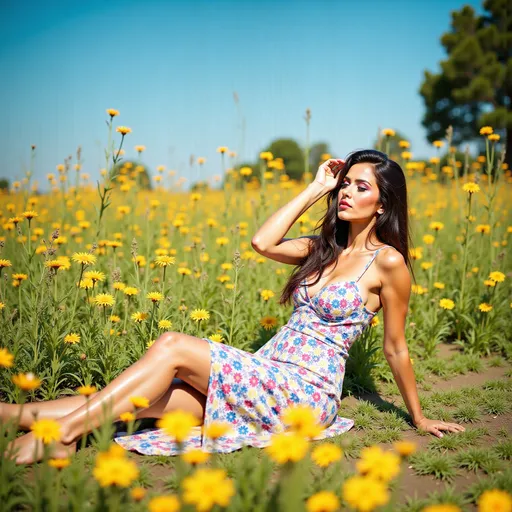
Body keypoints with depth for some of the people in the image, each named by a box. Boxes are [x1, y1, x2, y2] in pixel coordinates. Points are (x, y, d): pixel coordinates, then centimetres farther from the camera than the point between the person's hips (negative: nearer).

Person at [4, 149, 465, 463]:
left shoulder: (387, 261, -6)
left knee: (172, 347, -22)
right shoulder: (324, 248, 14)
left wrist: (419, 418, 7)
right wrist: (316, 189, 3)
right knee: (158, 392, -12)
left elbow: (396, 349, 0)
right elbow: (263, 243, -1)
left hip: (303, 393, -6)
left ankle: (64, 432, -21)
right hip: (266, 375, 6)